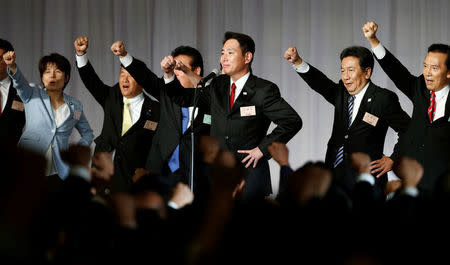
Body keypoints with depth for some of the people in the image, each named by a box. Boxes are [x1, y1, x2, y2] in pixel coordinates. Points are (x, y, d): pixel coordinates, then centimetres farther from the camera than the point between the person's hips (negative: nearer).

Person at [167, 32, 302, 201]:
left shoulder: (264, 90, -6)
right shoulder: (218, 85, 12)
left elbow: (293, 121, -11)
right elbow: (184, 98, 18)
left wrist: (262, 149, -11)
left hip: (250, 172, -5)